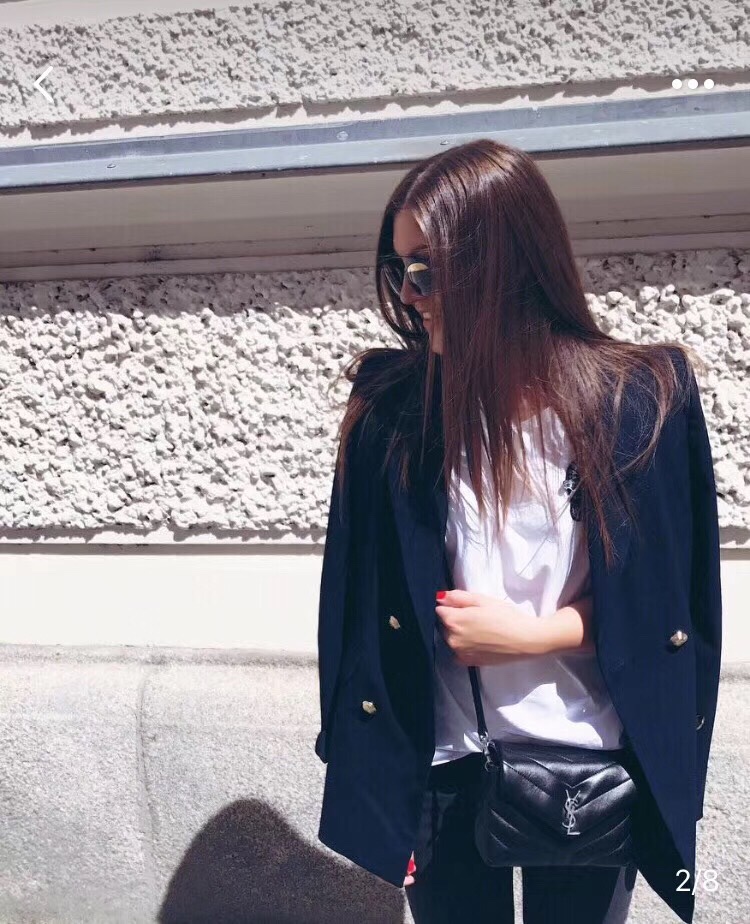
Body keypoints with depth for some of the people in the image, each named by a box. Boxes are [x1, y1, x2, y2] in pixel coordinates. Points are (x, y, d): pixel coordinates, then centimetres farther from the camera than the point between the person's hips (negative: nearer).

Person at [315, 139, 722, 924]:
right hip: (440, 762, 1)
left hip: (587, 763, -1)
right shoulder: (393, 408, -6)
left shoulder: (638, 400, -10)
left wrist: (529, 634, -15)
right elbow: (366, 596, -1)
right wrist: (360, 747, 0)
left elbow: (667, 595, -4)